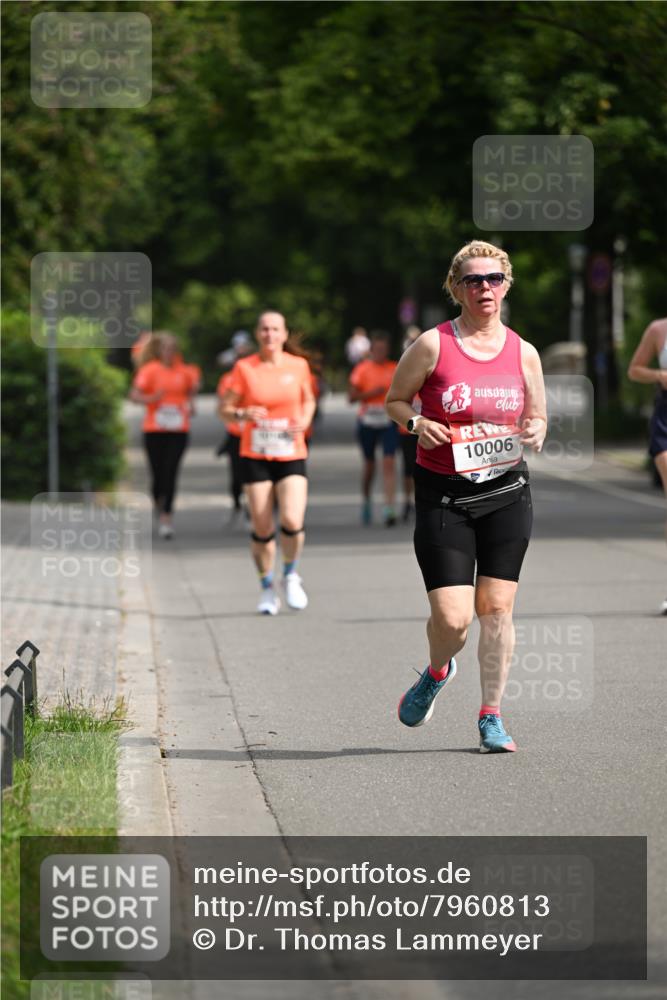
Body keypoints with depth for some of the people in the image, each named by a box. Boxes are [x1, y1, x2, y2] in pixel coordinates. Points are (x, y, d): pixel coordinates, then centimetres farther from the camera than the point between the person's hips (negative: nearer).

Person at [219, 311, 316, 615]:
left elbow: (308, 400, 18)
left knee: (292, 521, -16)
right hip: (255, 457, 0)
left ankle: (291, 576, 13)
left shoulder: (298, 366, 2)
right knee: (262, 529, -2)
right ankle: (267, 588, 19)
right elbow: (225, 408, 2)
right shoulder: (244, 368, -2)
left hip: (291, 456, 0)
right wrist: (244, 414, -18)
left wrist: (305, 420, -2)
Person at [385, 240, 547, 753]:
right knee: (453, 617, -10)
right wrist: (416, 423, -14)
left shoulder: (523, 353, 5)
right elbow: (395, 400, 7)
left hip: (507, 492, 3)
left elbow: (537, 418, 15)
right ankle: (438, 672, 25)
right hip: (443, 497, -2)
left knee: (496, 608, 0)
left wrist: (534, 433, -8)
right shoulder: (433, 345, -4)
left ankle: (491, 716, 13)